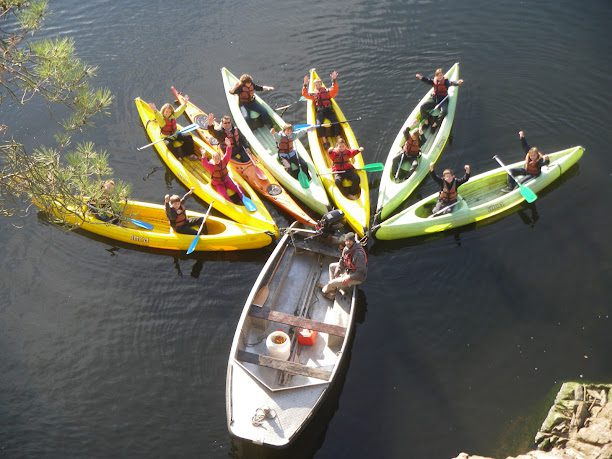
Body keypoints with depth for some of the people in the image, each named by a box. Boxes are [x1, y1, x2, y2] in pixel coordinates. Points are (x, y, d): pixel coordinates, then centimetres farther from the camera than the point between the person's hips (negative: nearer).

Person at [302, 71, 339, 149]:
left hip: (329, 110, 0)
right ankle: (325, 142, -24)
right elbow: (305, 94, 7)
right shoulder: (313, 94, 20)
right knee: (319, 125, -26)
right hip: (320, 112, 0)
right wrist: (305, 85, -7)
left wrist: (334, 80, -13)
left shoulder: (327, 91, 16)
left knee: (336, 122, -23)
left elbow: (334, 90, 0)